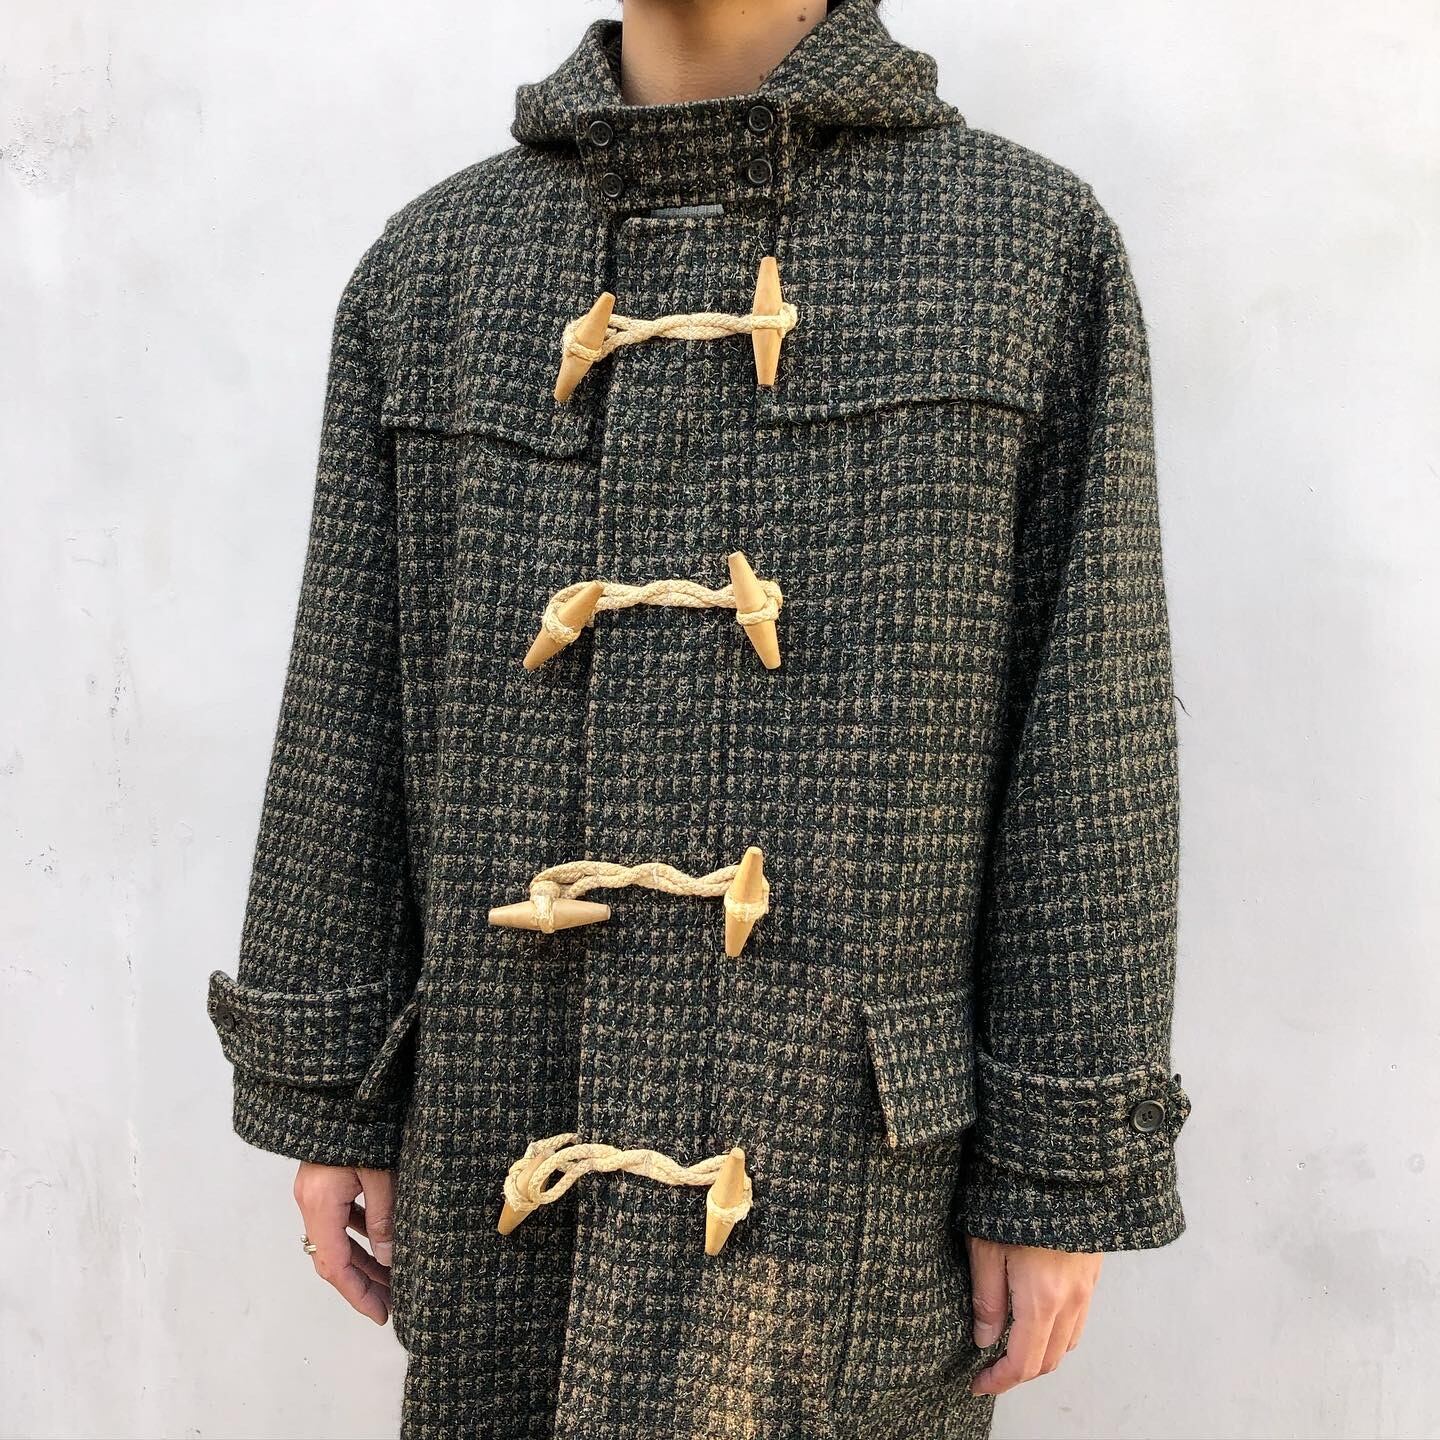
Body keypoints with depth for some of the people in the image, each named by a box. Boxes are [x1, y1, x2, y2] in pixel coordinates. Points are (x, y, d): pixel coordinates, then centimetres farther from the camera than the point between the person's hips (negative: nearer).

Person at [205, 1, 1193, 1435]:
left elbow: (1095, 747, -4)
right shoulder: (431, 262, 7)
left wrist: (1066, 1176, -4)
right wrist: (323, 1097, 6)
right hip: (507, 1148, 3)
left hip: (847, 1161, -2)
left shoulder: (1038, 247, -1)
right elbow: (343, 718, 7)